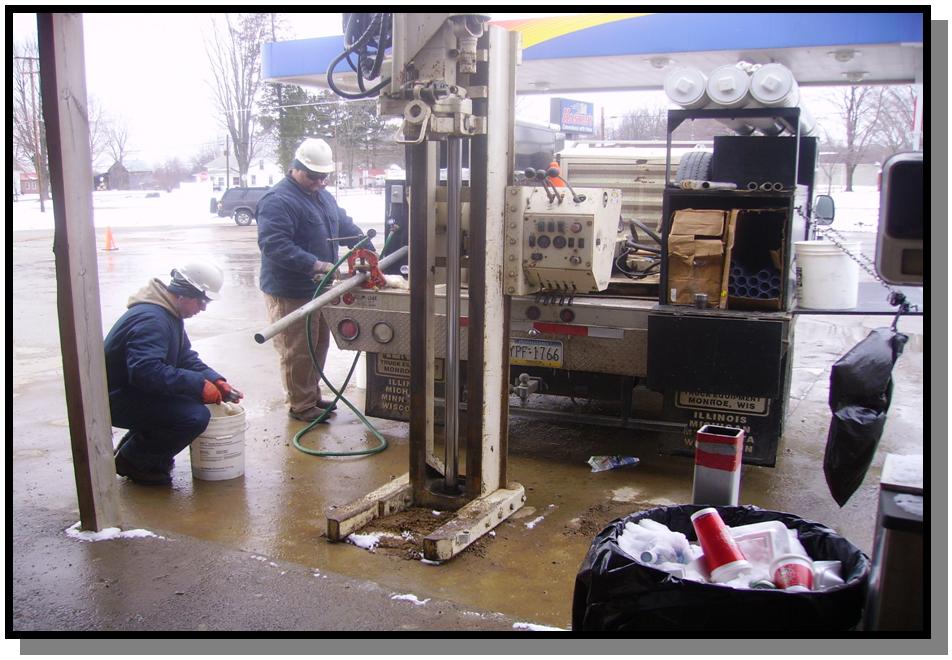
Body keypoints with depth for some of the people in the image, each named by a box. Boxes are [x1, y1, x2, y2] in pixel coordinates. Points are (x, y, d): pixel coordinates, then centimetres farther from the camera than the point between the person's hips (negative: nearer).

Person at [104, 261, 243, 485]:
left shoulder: (170, 314, 8)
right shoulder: (151, 319, -25)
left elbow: (187, 358, 13)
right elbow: (146, 371, -36)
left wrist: (217, 382, -3)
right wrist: (199, 385, -31)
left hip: (136, 389, 10)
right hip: (117, 399, -10)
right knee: (196, 416, -23)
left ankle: (133, 444, 13)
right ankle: (133, 461, -4)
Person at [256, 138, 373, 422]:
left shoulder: (324, 196, 14)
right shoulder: (278, 200, -18)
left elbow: (345, 226, 24)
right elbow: (274, 245, -28)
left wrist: (368, 250, 9)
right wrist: (315, 265, -33)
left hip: (318, 288, 9)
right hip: (289, 292, -9)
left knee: (318, 346, 18)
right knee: (298, 351, -1)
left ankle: (312, 395, 32)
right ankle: (301, 405, 12)